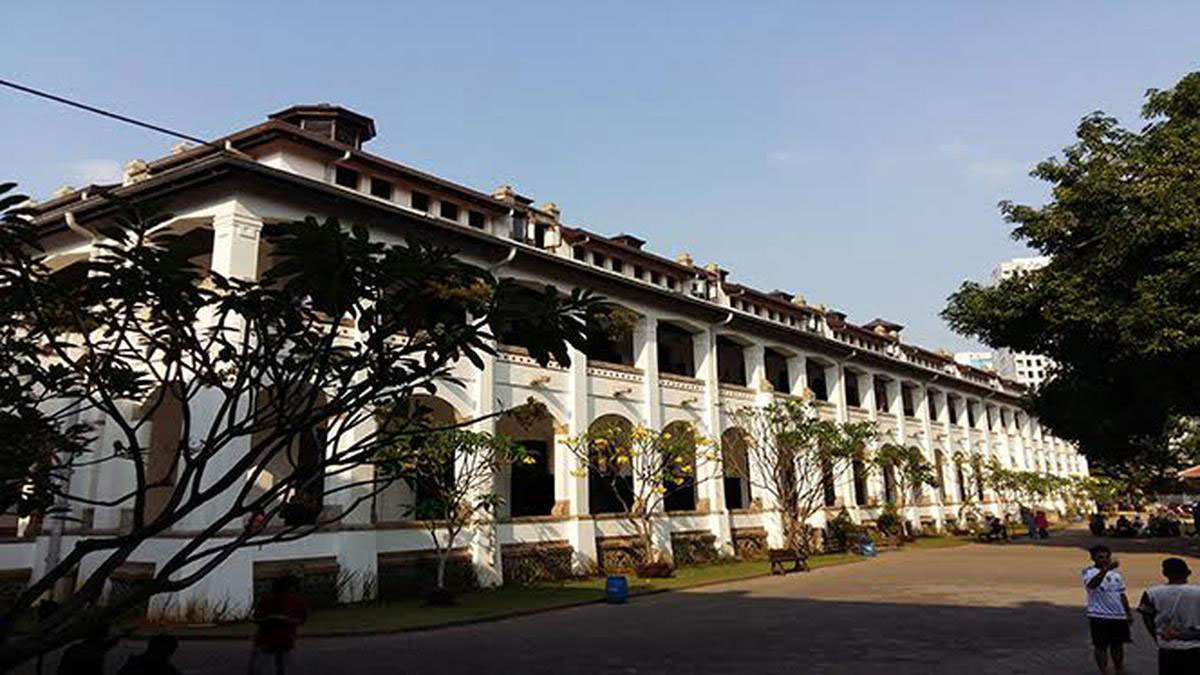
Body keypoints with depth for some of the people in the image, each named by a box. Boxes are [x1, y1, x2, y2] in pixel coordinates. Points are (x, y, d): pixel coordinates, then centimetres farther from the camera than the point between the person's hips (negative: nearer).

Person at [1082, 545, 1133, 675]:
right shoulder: (1089, 571, -11)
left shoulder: (1115, 573, 12)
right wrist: (1106, 569, -47)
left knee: (1118, 645, 15)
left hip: (1119, 615, 6)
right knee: (1101, 646, 1)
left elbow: (1122, 595, 20)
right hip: (1099, 616, -6)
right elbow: (1092, 584, -35)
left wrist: (1128, 613, 17)